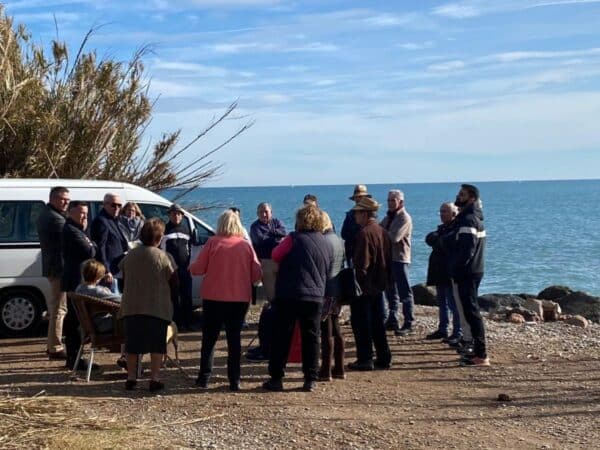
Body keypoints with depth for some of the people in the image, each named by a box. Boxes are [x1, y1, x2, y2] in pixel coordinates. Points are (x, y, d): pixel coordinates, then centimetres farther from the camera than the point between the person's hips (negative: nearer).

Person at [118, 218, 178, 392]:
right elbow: (173, 285, -4)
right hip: (158, 309, -3)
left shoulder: (129, 256, 3)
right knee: (157, 344, 5)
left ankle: (131, 378, 15)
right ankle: (155, 379, 2)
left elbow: (124, 282, 12)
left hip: (131, 308, 4)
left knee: (132, 344, 12)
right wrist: (171, 302, 12)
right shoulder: (164, 258, -9)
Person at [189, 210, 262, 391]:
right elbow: (257, 274, 0)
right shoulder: (246, 245, 0)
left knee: (209, 338, 10)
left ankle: (204, 378, 10)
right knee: (235, 338, 9)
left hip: (214, 298, -2)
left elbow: (197, 269, -6)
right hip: (240, 299, 2)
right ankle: (234, 381, 7)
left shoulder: (213, 242, -7)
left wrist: (191, 267, 15)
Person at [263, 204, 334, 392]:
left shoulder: (294, 238, -9)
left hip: (288, 296, -4)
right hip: (315, 297, 4)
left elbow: (276, 255, 0)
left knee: (281, 338, 4)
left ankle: (276, 378, 7)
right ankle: (311, 380, 10)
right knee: (311, 338, 10)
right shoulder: (327, 245, 8)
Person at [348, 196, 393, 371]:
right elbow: (388, 260, 14)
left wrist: (357, 284, -14)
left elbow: (361, 264, -21)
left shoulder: (364, 233, -19)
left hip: (364, 286, -9)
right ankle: (384, 358, 19)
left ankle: (365, 359, 4)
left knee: (361, 324, 1)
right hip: (379, 285, 9)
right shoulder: (383, 232, 9)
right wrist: (387, 281, 18)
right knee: (377, 323, 15)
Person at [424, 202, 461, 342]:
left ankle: (458, 333, -2)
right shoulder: (442, 228, 18)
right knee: (442, 303, 15)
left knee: (453, 304, -6)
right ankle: (442, 330, 23)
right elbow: (429, 239, 10)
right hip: (440, 272, 9)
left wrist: (436, 240, -11)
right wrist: (438, 240, -8)